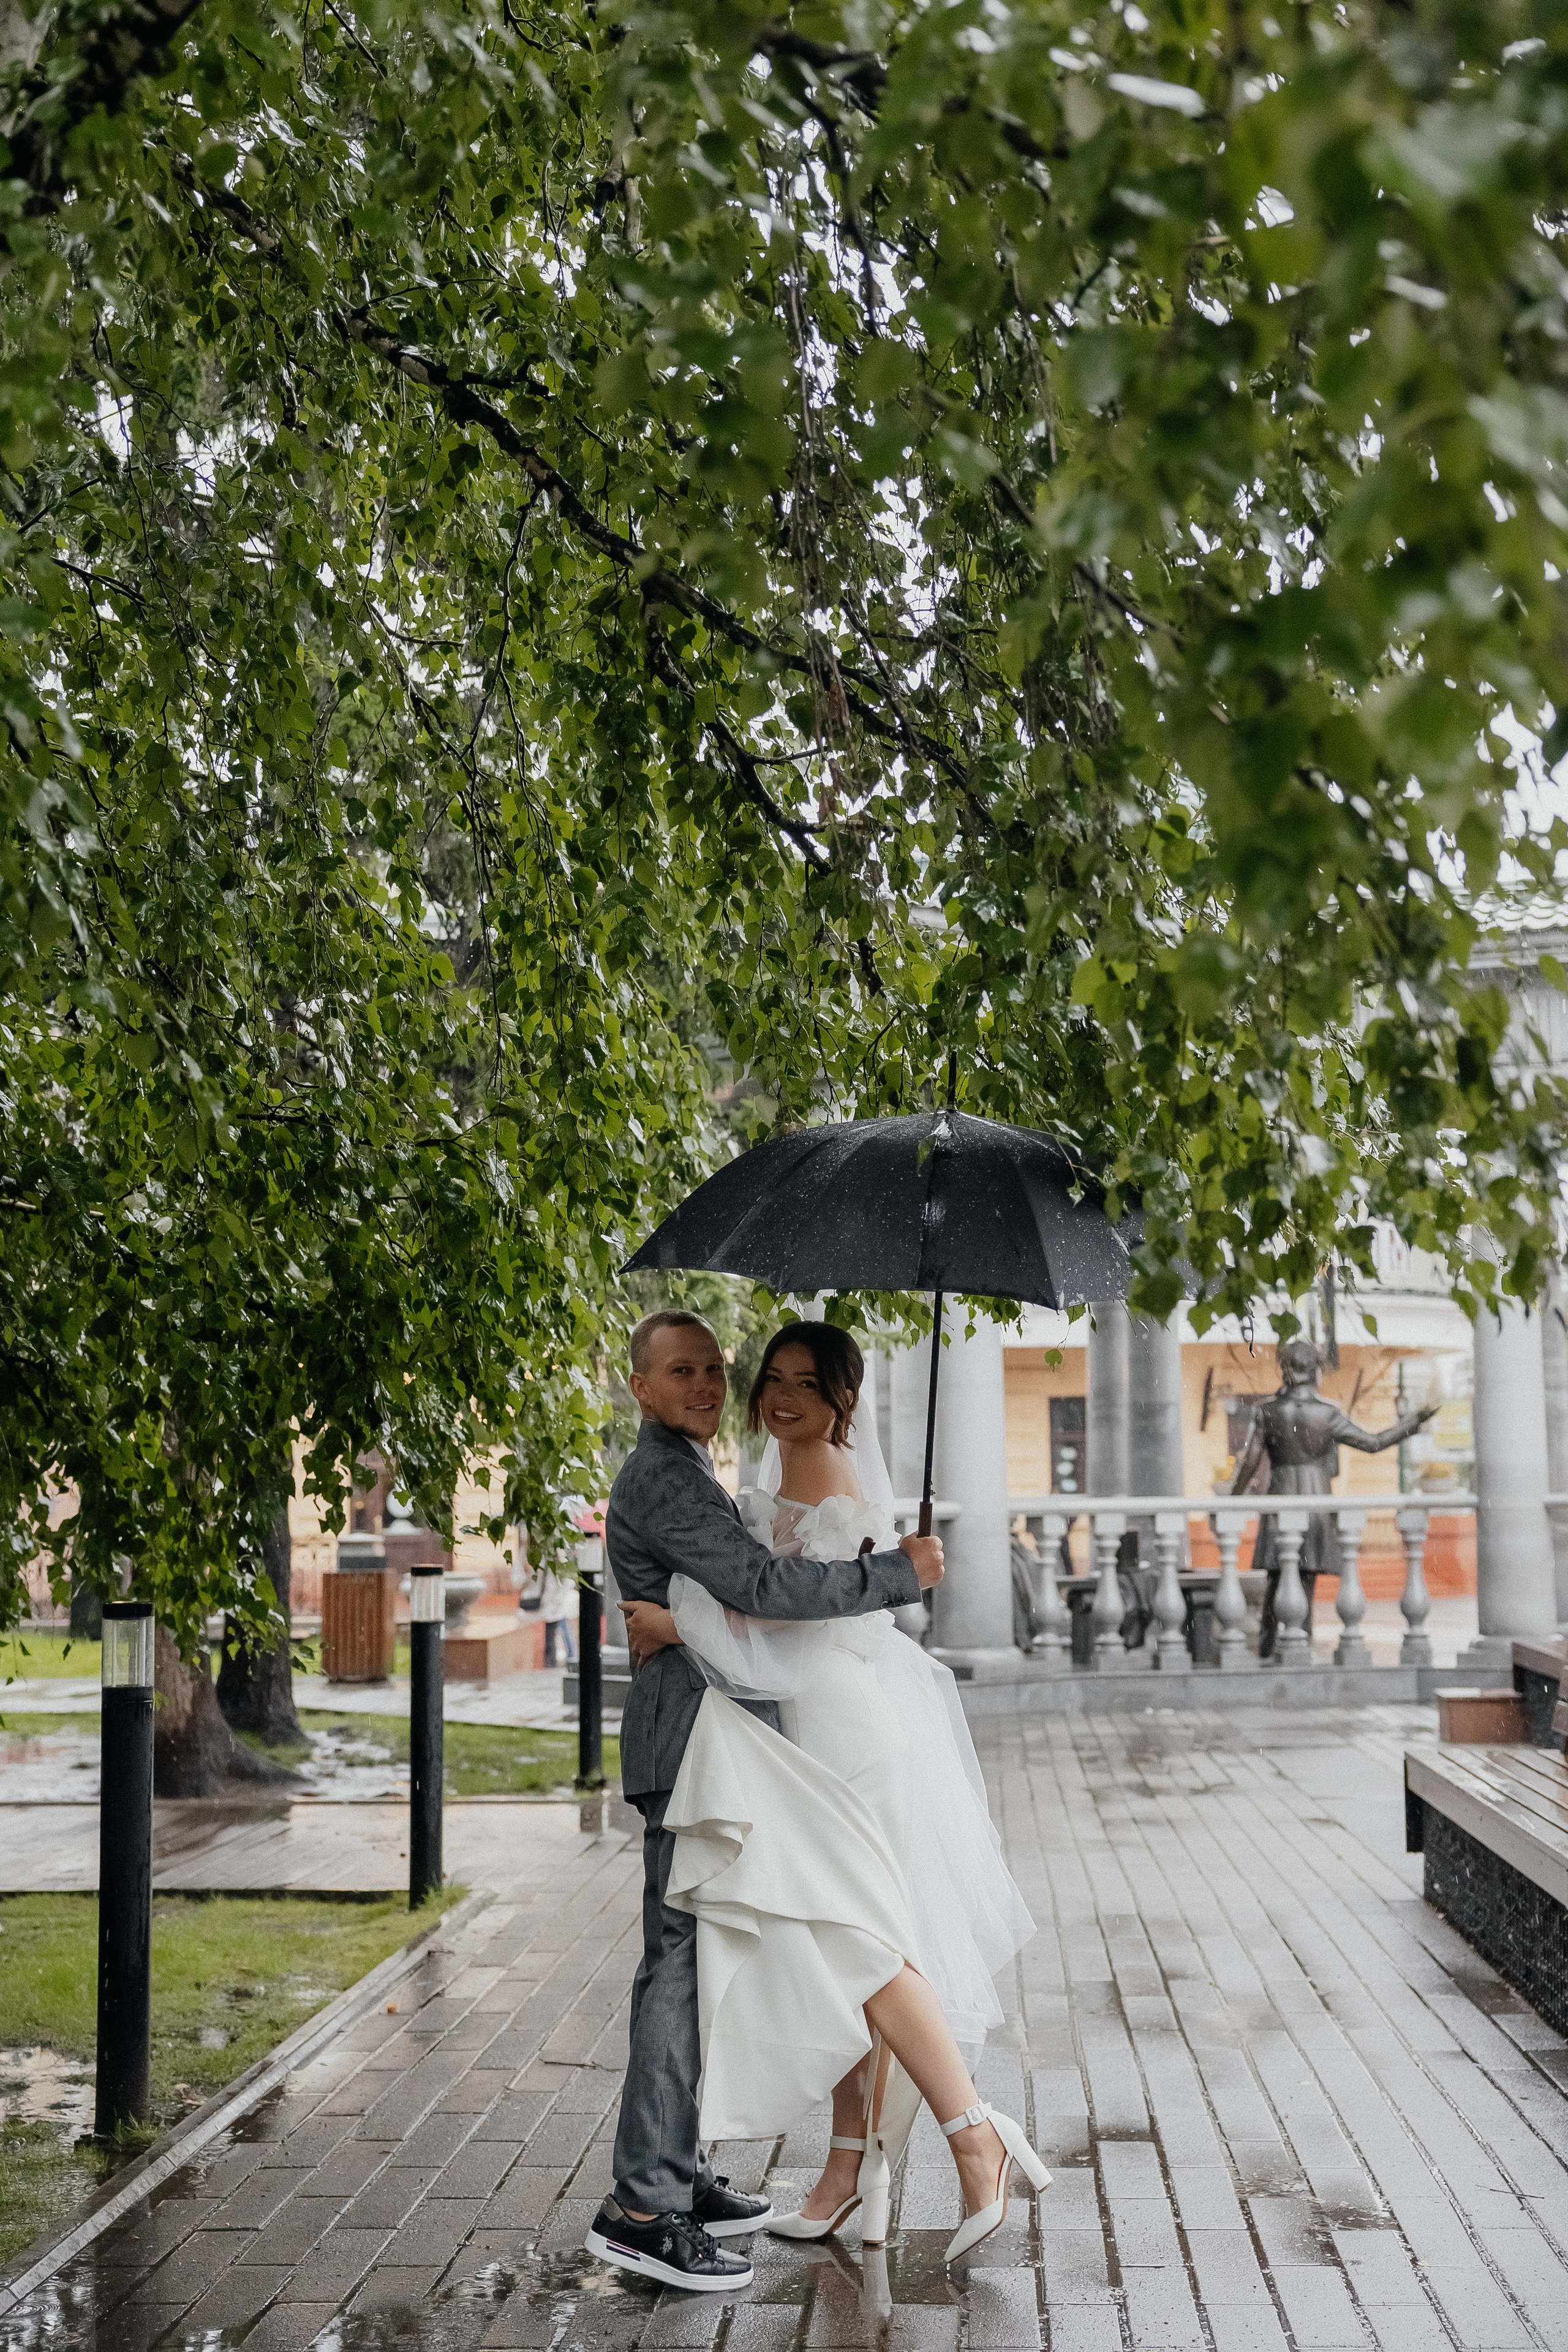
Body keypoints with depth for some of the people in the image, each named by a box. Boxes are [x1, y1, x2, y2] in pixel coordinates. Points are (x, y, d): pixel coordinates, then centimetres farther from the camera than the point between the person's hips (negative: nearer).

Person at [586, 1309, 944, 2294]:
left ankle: (677, 2172, 22)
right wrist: (900, 1572, -16)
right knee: (683, 1962, -10)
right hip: (694, 1747, -11)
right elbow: (764, 1586, -25)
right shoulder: (662, 1479, -15)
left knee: (695, 1960, 14)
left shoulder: (688, 1474, 20)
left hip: (717, 1742, 11)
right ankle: (641, 2206, -8)